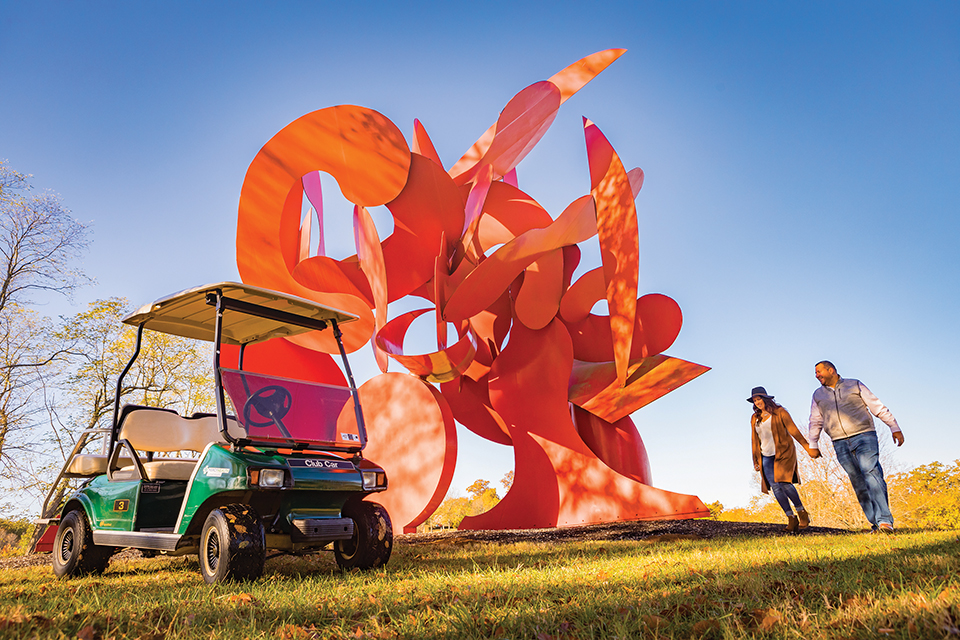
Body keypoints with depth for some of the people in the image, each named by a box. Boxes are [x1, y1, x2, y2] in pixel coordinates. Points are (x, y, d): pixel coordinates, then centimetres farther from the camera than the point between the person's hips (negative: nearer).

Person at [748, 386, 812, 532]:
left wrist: (808, 447, -12)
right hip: (766, 457, 5)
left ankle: (802, 513, 2)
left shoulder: (779, 412, -2)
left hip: (783, 453, -5)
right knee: (775, 487, -7)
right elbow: (755, 440, 16)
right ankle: (791, 518, -1)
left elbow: (793, 430, -6)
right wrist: (756, 461, 16)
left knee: (783, 482, -18)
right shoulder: (755, 418, 11)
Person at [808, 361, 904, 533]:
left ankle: (884, 520, -23)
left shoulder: (855, 386, 7)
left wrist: (894, 428, 3)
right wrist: (813, 445, 14)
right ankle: (876, 523, 2)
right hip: (840, 444, 3)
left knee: (871, 473, -19)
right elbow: (815, 421, 19)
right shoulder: (818, 395, 15)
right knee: (858, 483, -1)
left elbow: (878, 407, 8)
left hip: (864, 435, -3)